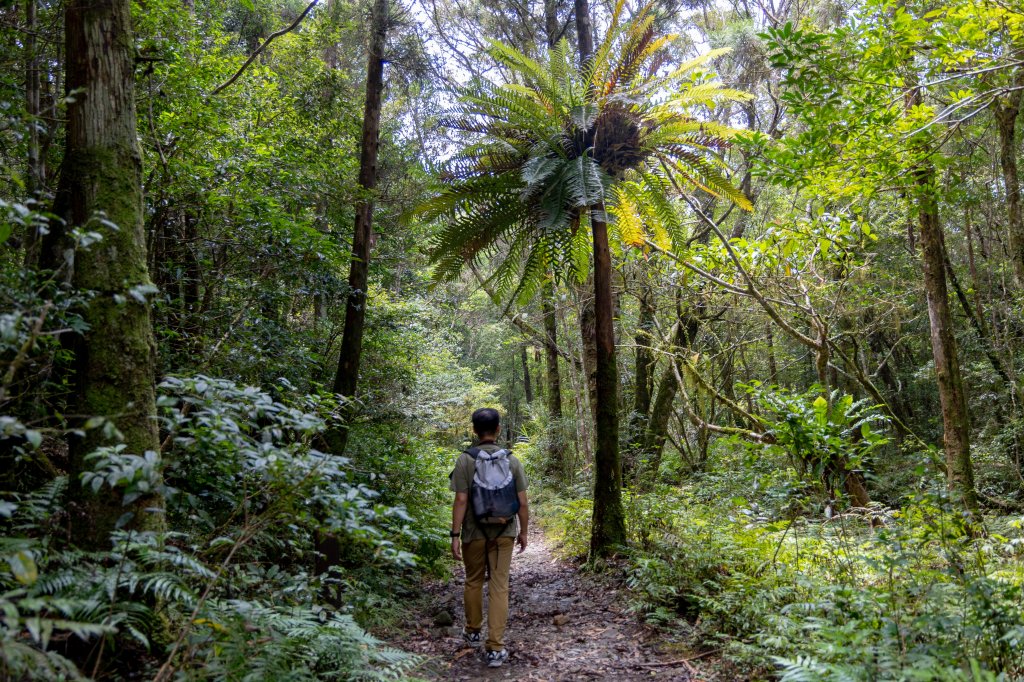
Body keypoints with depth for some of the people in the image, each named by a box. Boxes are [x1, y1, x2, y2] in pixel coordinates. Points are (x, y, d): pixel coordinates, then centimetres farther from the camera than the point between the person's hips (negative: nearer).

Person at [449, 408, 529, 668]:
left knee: (474, 582, 19)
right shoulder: (512, 460, -4)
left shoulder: (465, 460, -9)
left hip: (474, 533, 0)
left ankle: (473, 632, 36)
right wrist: (523, 531, 9)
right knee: (499, 587, 4)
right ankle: (495, 648, 3)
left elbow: (461, 501, -13)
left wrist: (455, 534, -7)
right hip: (503, 533, 0)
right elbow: (522, 503, -3)